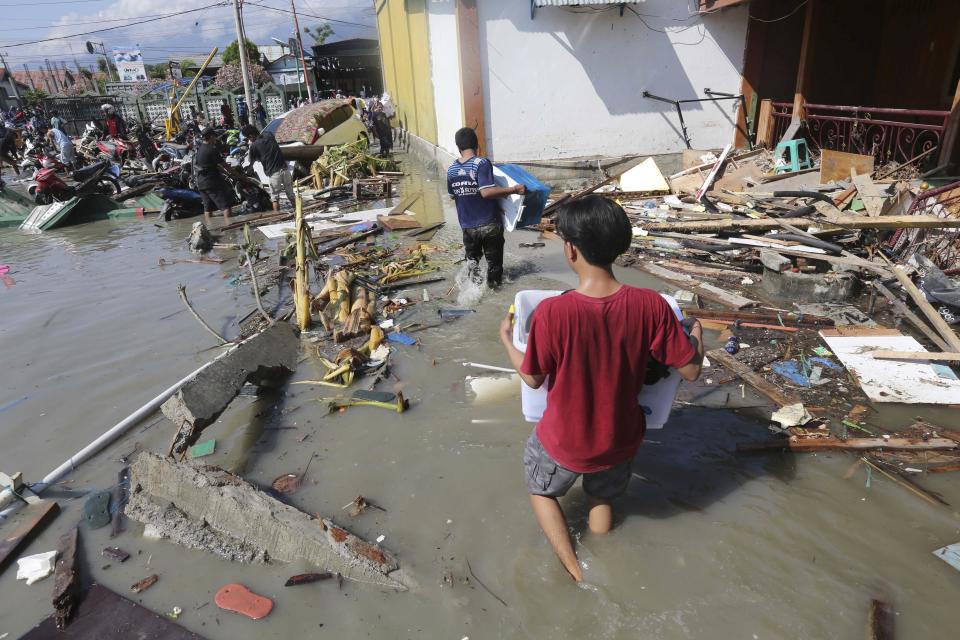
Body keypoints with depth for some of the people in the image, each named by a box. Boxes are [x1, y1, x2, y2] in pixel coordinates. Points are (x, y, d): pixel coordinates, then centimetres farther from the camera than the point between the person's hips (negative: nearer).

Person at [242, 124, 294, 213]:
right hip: (284, 169, 4)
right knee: (291, 195, 12)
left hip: (273, 173, -4)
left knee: (275, 198, 7)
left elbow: (252, 161, 9)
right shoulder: (268, 134, 8)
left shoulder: (254, 146, -5)